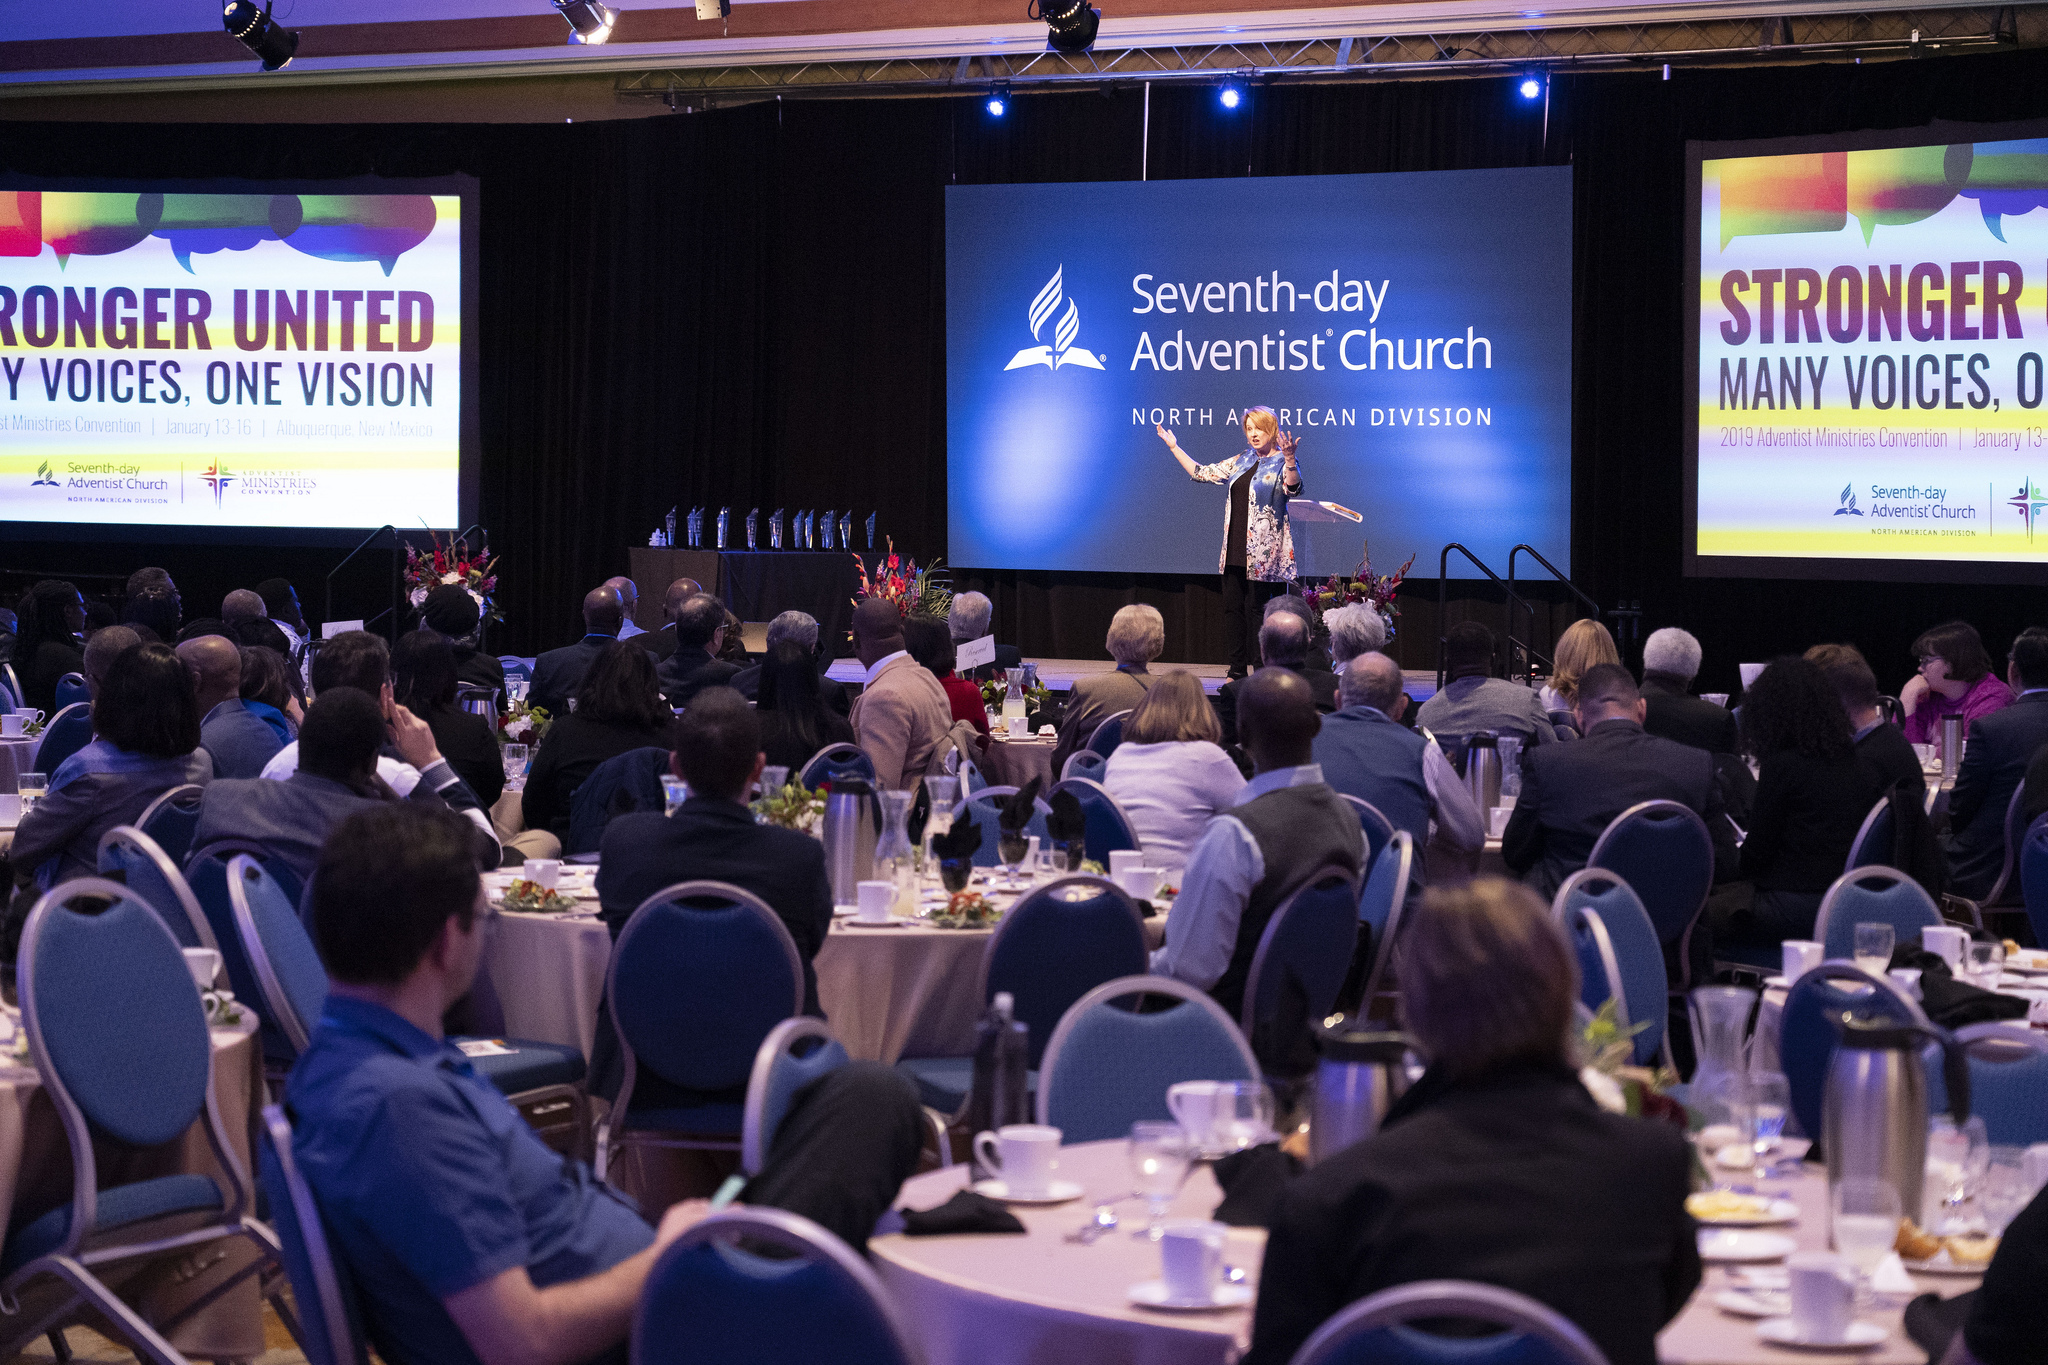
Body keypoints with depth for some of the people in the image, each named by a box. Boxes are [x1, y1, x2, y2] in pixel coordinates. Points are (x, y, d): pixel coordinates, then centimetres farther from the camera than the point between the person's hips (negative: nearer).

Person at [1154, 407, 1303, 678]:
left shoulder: (1281, 463, -4)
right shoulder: (1241, 461, 16)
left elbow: (1293, 488, -24)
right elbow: (1201, 473, 23)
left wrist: (1289, 458, -40)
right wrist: (1174, 447, 23)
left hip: (1263, 554, -7)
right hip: (1235, 551, 7)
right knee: (1232, 608, 5)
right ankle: (1237, 671, 11)